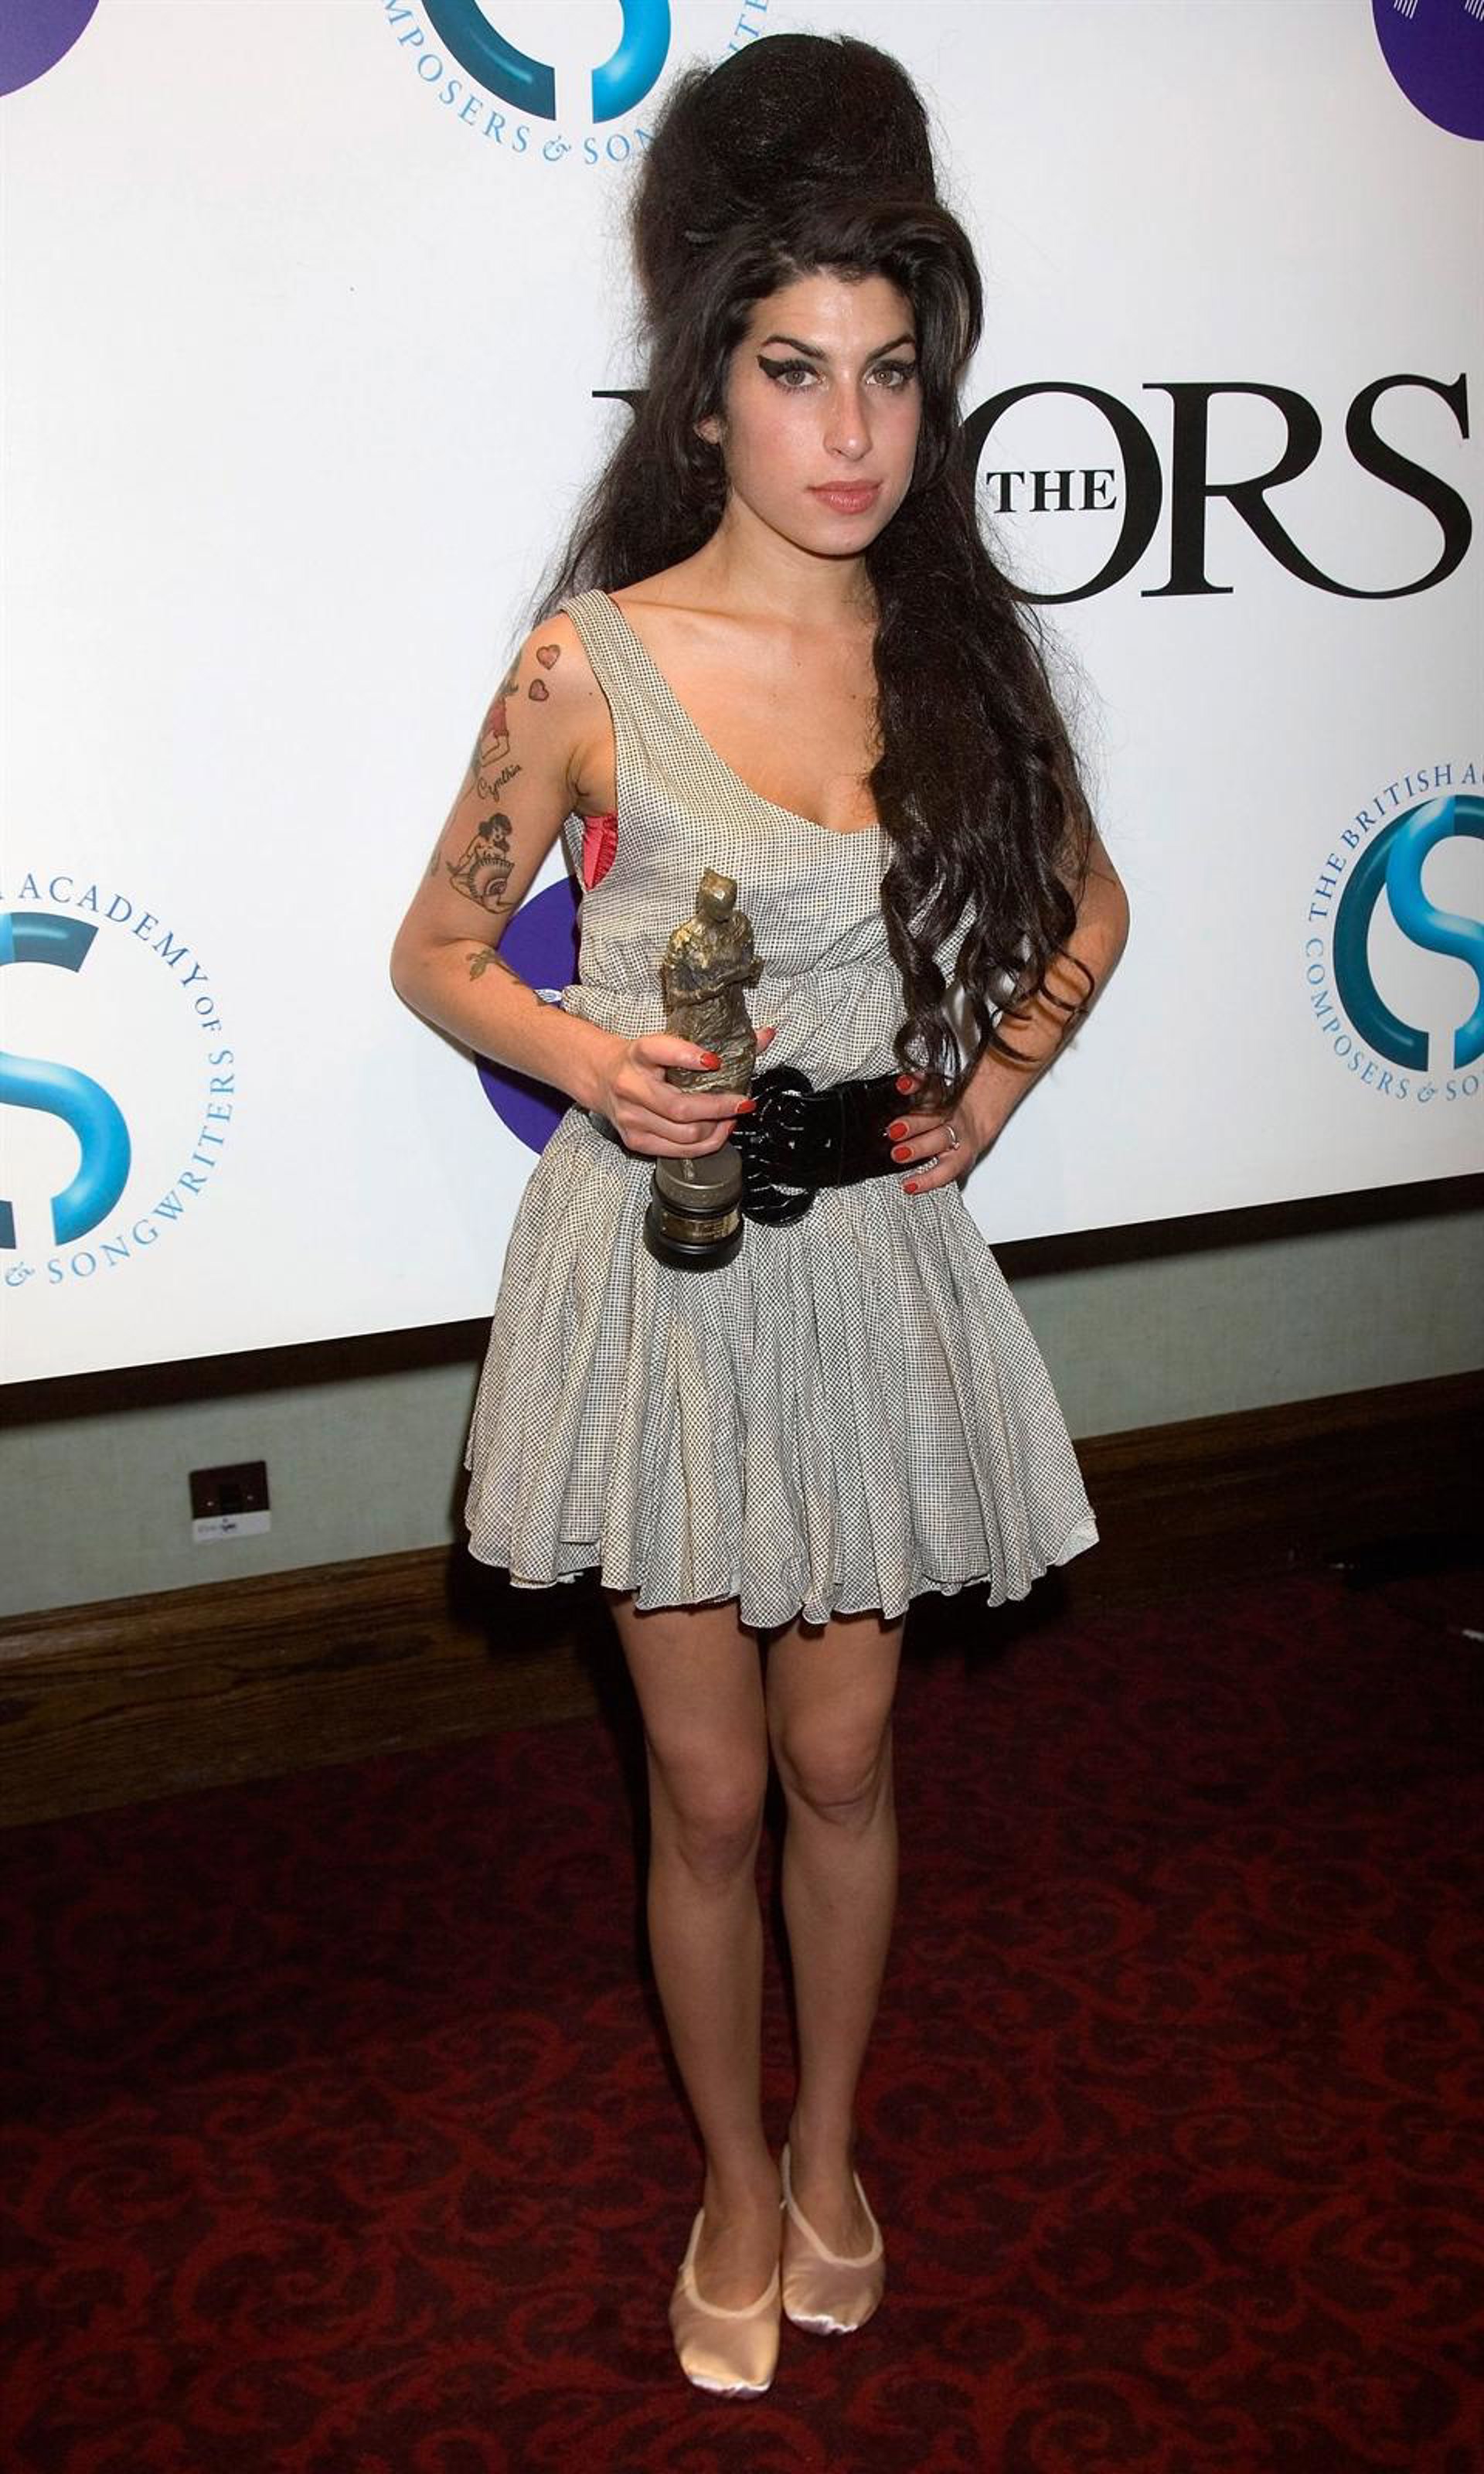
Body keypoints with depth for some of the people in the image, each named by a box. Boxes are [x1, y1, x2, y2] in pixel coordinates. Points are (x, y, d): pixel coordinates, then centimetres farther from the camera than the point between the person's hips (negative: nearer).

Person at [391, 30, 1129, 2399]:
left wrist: (989, 1089, -1)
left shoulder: (961, 647, -1)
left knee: (844, 1761, 16)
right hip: (662, 1264, -2)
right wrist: (581, 1055, -19)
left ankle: (831, 2149, 42)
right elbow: (437, 948, 0)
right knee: (712, 1792, 10)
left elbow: (1087, 909, 14)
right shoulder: (592, 663, -11)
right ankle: (740, 2195, 36)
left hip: (874, 1264, 3)